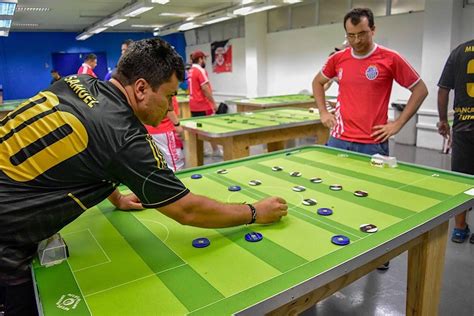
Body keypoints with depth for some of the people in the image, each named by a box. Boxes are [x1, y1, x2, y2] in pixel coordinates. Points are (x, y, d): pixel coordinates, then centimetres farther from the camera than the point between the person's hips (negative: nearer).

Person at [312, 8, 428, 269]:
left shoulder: (391, 59, -6)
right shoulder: (338, 59, 4)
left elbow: (420, 90, 1)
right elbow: (317, 82, 21)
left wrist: (398, 124, -4)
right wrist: (323, 112, 9)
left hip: (373, 143, -3)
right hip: (339, 140, 4)